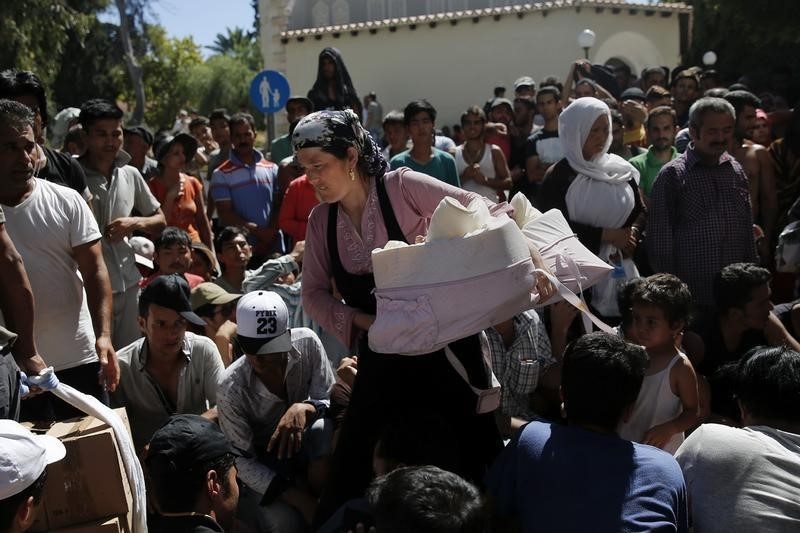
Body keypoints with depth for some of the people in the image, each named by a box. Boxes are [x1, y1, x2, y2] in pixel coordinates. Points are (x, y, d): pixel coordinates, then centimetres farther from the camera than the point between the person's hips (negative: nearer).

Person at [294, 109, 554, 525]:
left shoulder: (403, 188, -14)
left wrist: (531, 259, -24)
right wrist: (361, 321, -14)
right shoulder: (320, 219, 1)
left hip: (444, 348, -4)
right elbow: (314, 294, 3)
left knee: (470, 459, 8)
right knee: (350, 472, 8)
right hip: (382, 359, 4)